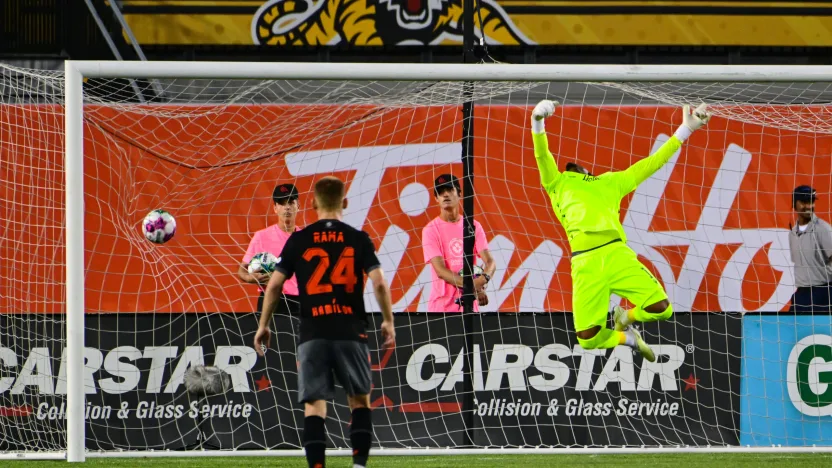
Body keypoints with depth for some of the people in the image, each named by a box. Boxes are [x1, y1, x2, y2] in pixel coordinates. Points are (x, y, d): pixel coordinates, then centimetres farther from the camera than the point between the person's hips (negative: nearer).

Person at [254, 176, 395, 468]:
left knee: (314, 405, 2)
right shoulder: (358, 239, 2)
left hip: (312, 334, 0)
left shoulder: (298, 241, 4)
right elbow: (379, 284, -5)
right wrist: (388, 322, 8)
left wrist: (263, 326, 14)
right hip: (351, 332, 0)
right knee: (359, 400, 14)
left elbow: (275, 285, 3)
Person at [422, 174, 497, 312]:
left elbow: (490, 262, 0)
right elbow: (440, 270, -13)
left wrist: (483, 279, -24)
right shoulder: (431, 230, -2)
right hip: (442, 307, -3)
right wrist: (472, 286, -27)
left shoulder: (474, 226, 8)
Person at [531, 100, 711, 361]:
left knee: (661, 309, -13)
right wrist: (537, 124, -8)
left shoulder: (610, 182, 29)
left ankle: (625, 317, 21)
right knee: (588, 338, -11)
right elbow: (542, 156, 9)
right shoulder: (559, 184, 23)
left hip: (617, 253, 2)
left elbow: (651, 164, 31)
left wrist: (684, 131, 31)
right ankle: (626, 337, 23)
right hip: (585, 262, -2)